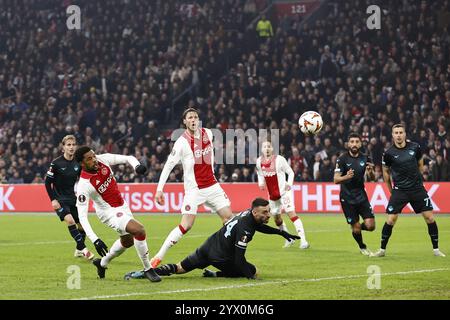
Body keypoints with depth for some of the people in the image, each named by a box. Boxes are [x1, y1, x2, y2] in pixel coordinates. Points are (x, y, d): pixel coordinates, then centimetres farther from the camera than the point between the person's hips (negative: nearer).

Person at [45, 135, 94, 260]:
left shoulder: (78, 163, 0)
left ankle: (79, 250, 27)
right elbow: (48, 182, -8)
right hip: (60, 200, -5)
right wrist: (53, 199, -13)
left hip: (73, 199, 5)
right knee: (70, 221, -26)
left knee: (82, 225, 4)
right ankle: (83, 249, -21)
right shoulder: (56, 163, -13)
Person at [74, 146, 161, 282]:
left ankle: (102, 263, 48)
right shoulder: (84, 185, -28)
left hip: (122, 206, 8)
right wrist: (95, 240, -37)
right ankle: (147, 269, -10)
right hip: (109, 212, -8)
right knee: (139, 230, -26)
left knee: (128, 241, 26)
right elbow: (82, 216, -28)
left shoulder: (103, 159, -14)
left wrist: (137, 166, -29)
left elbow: (128, 158, -5)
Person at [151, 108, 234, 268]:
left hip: (212, 186, 6)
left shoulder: (208, 133, 3)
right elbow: (168, 165, -14)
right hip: (194, 189, -6)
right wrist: (159, 189, -19)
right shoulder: (182, 142, -14)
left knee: (229, 217, 1)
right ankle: (158, 257, -8)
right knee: (186, 226, -15)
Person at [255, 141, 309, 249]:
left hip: (284, 191, -7)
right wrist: (261, 183, 1)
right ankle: (289, 239, 34)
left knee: (291, 213, -19)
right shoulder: (259, 161, 2)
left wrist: (289, 184, -20)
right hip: (272, 194, 7)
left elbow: (290, 172, -5)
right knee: (277, 218, 15)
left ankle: (303, 240, -24)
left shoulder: (279, 159, -13)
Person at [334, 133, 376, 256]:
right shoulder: (342, 159, -8)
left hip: (361, 196, 3)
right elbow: (336, 180, -11)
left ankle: (357, 227, 26)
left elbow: (372, 179, 5)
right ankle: (362, 247, 26)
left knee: (370, 226, -8)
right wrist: (346, 177, -32)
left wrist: (370, 172, -19)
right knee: (356, 228, -3)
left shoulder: (365, 159, 2)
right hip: (347, 198, -3)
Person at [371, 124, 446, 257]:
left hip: (417, 189, 2)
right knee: (390, 220, -6)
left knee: (430, 217, -2)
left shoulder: (415, 147, -2)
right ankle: (382, 250, 9)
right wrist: (391, 189, 10)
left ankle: (436, 249, 11)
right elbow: (386, 171, 8)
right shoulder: (389, 153, -7)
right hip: (399, 190, -2)